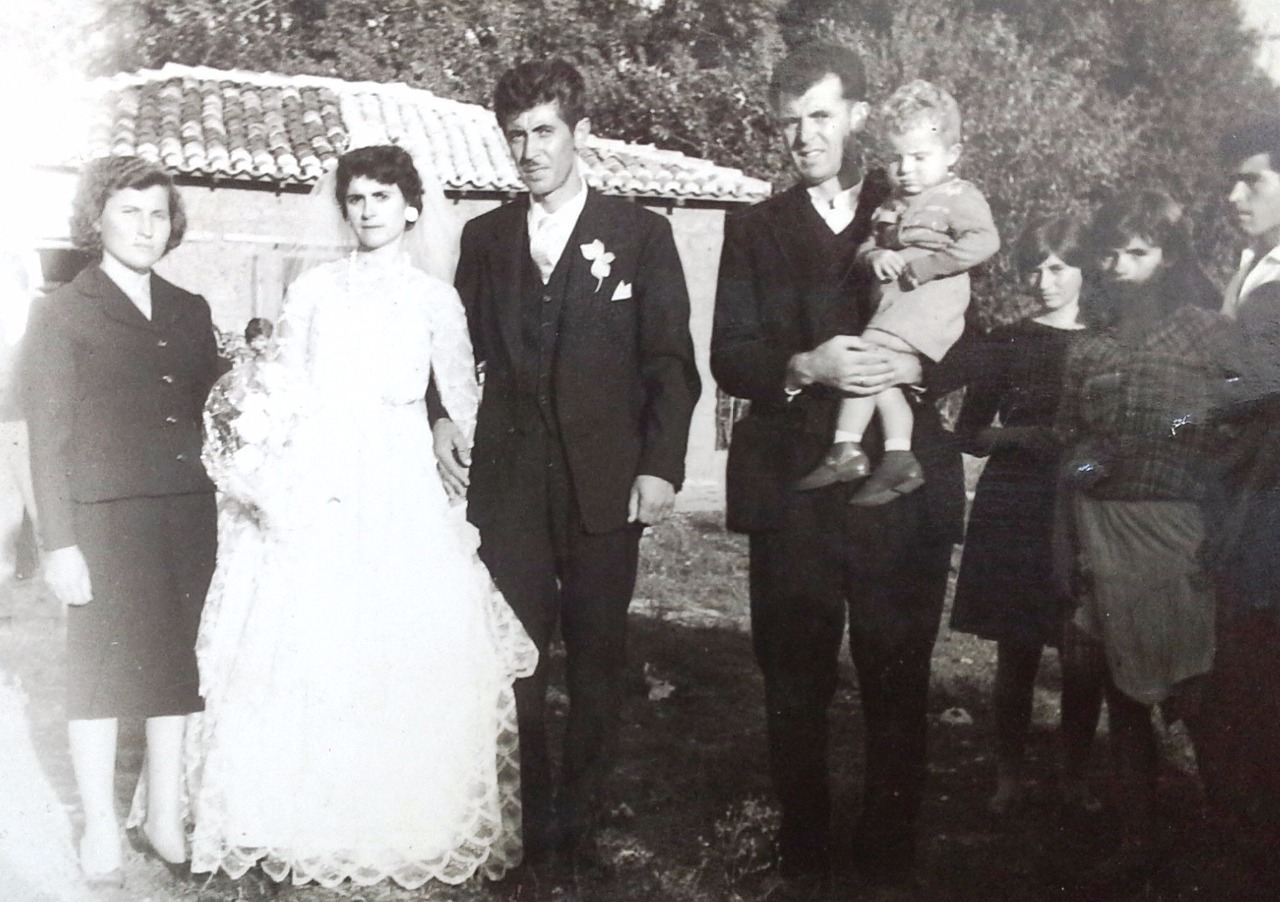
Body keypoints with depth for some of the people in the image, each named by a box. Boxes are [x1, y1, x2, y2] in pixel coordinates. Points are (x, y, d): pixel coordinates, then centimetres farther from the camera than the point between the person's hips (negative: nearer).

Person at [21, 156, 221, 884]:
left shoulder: (191, 311, 12)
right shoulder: (62, 313, 0)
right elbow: (48, 438, -4)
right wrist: (58, 542, -8)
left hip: (188, 517, 4)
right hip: (106, 520, -4)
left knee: (177, 667, 10)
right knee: (101, 671, 6)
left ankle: (166, 820, 25)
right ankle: (101, 829, 22)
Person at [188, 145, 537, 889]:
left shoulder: (435, 297, 8)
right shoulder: (312, 289, 11)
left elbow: (464, 399, 11)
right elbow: (280, 392, 9)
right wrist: (251, 431, -6)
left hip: (399, 493, -1)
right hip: (312, 488, 1)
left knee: (402, 653, -3)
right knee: (301, 651, -1)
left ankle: (407, 828, 11)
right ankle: (304, 824, 13)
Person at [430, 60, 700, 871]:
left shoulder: (640, 234, 2)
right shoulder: (485, 237, 11)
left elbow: (671, 363, -2)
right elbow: (464, 346, 17)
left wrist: (662, 465, -10)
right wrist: (444, 416, -1)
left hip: (605, 483, -2)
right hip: (508, 479, 3)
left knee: (598, 658, 6)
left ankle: (582, 825, 19)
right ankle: (527, 820, 20)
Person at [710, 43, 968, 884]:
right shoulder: (756, 228, 11)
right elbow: (729, 357, 3)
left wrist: (916, 366, -15)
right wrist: (804, 367, -16)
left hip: (903, 488, -1)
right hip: (792, 489, 1)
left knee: (899, 682, 7)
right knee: (795, 684, 9)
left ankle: (891, 854, 23)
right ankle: (803, 848, 25)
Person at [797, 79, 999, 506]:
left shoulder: (959, 197, -4)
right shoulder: (895, 202, 20)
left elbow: (984, 241, -18)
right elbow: (867, 243, 24)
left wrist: (916, 267, -20)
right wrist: (874, 256, -3)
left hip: (928, 301, -9)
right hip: (895, 303, 9)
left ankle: (846, 450, -16)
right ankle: (899, 460, 7)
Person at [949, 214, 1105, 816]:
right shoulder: (1006, 343, 6)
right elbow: (970, 433, 6)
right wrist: (1020, 436, -11)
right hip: (1016, 513, 0)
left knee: (1083, 658, -1)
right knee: (1017, 654, 4)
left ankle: (1076, 780, 16)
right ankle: (1008, 779, 17)